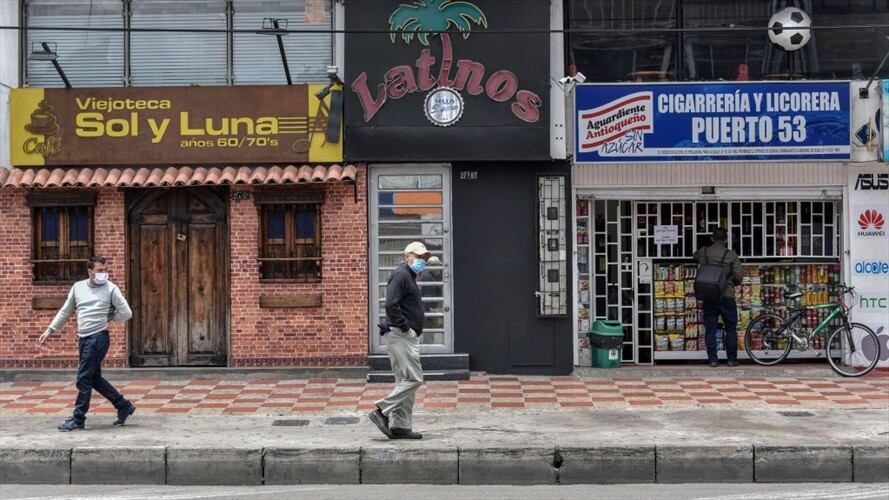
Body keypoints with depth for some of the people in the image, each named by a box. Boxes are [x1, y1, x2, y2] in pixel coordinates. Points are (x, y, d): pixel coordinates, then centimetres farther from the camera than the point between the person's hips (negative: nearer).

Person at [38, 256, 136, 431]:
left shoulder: (111, 289, -4)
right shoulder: (78, 287, 11)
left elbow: (126, 313, -6)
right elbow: (65, 311, 18)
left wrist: (106, 318, 0)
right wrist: (50, 330, 14)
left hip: (98, 338, -6)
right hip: (84, 338, 6)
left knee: (84, 378, -6)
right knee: (94, 378, 11)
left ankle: (78, 419, 4)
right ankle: (124, 406, 23)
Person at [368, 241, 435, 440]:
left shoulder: (410, 278, 21)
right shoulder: (400, 275, -10)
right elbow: (391, 304, -22)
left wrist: (414, 330, 13)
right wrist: (405, 328, -19)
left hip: (409, 337, 10)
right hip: (401, 336, -10)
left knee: (405, 382, 10)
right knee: (413, 379, -13)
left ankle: (400, 426, 13)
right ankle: (382, 412, -10)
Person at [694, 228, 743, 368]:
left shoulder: (703, 252, 2)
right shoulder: (731, 255, -6)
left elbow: (695, 256, 26)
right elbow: (739, 276, -7)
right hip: (727, 296, -2)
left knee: (710, 329, 5)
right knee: (731, 329, 8)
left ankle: (713, 359, 4)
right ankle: (732, 359, 11)